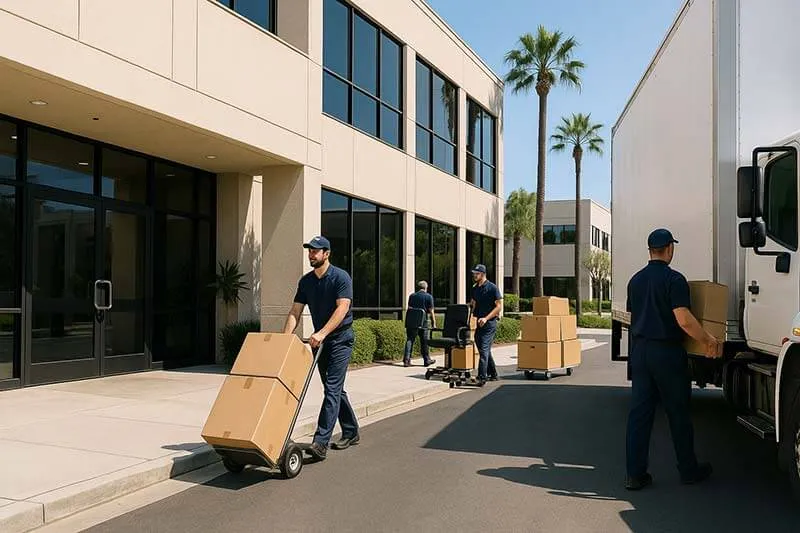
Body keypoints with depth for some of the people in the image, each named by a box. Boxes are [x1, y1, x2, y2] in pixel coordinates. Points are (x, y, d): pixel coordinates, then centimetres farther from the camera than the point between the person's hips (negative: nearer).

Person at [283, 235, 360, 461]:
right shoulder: (305, 281, 7)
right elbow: (295, 312, 3)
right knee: (334, 389, 13)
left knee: (332, 389, -12)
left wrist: (322, 333, -33)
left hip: (340, 338, -7)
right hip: (319, 340, 7)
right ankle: (351, 432, 27)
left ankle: (320, 442, -16)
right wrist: (286, 337, -12)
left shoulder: (341, 277, -13)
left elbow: (342, 309, -23)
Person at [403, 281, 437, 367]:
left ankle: (406, 360, -4)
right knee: (424, 342, 8)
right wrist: (433, 323, 2)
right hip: (424, 321, -2)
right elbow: (431, 311, -4)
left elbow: (409, 308, 10)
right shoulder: (429, 297, -1)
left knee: (409, 340, 2)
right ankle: (427, 360, 19)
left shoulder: (412, 296, 7)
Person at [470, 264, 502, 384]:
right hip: (478, 323, 8)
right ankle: (493, 375, 25)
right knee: (484, 350, 13)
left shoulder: (492, 288, -8)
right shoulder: (475, 288, 12)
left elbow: (499, 306, -10)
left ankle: (482, 377, -14)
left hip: (489, 323, -7)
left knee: (484, 349, -13)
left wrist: (486, 318, -19)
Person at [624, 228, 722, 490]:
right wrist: (709, 341, -9)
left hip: (640, 349, 6)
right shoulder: (674, 279, -13)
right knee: (678, 413, 9)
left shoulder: (635, 280, 9)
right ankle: (689, 470, 23)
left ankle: (635, 474, 7)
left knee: (639, 412, 5)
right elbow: (684, 320, -21)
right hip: (667, 352, -5)